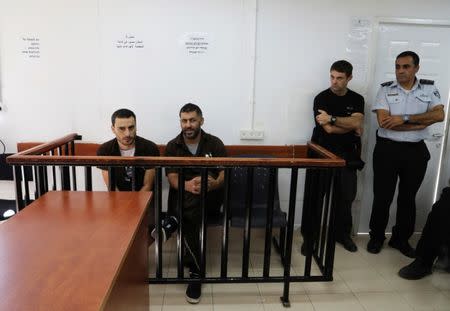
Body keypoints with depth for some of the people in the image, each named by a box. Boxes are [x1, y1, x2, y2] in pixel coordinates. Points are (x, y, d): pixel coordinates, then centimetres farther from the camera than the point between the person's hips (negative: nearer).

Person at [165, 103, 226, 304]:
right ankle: (196, 272, -23)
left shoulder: (215, 144, 4)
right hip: (182, 198, 0)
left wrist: (214, 184, -28)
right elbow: (172, 179, -5)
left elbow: (224, 174, -4)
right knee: (189, 218, -33)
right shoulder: (172, 146, 6)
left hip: (209, 199, 0)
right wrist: (188, 185, -29)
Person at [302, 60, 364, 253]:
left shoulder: (357, 99, 7)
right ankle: (309, 237, 10)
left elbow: (356, 123, -11)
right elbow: (329, 129, -15)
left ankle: (343, 234, 27)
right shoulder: (321, 98, -5)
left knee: (346, 197, 9)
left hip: (347, 156, 4)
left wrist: (332, 118, -18)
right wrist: (351, 126, -3)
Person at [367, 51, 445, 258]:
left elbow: (439, 115, -10)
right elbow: (384, 122, -14)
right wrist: (422, 122, -13)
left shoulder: (429, 88, 5)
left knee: (408, 198, 13)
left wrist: (405, 118, -19)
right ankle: (376, 237, 22)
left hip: (416, 151, 2)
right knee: (382, 196, 6)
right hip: (387, 149, -2)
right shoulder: (385, 89, -1)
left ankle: (401, 239, 28)